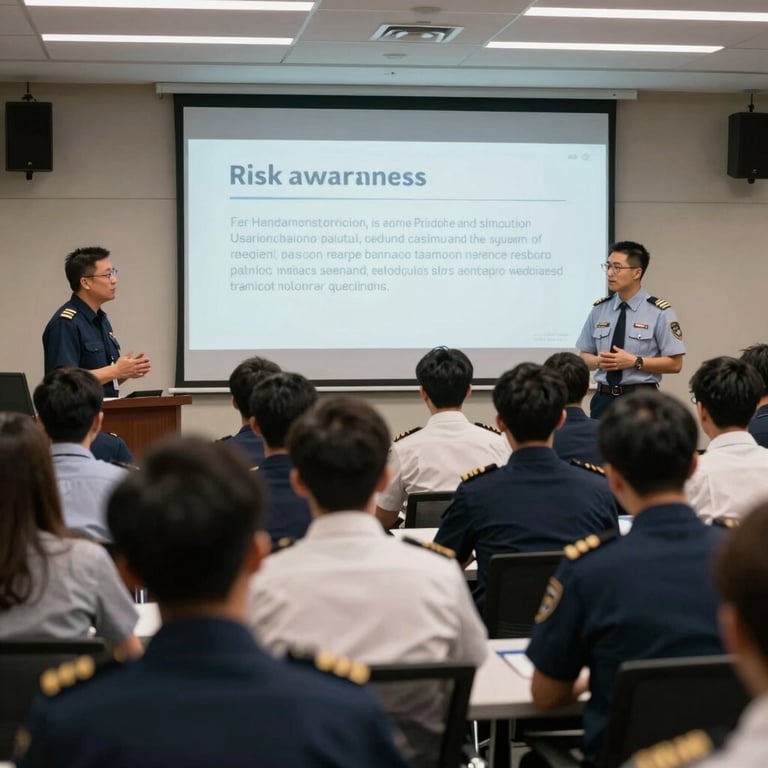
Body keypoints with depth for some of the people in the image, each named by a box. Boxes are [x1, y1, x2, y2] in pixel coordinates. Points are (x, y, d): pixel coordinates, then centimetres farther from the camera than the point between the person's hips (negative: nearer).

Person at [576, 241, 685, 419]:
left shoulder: (659, 312, -5)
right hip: (603, 398, 3)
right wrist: (598, 361, -11)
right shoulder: (599, 310, 7)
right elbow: (584, 357, 12)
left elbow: (674, 364, -5)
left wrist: (634, 361, -16)